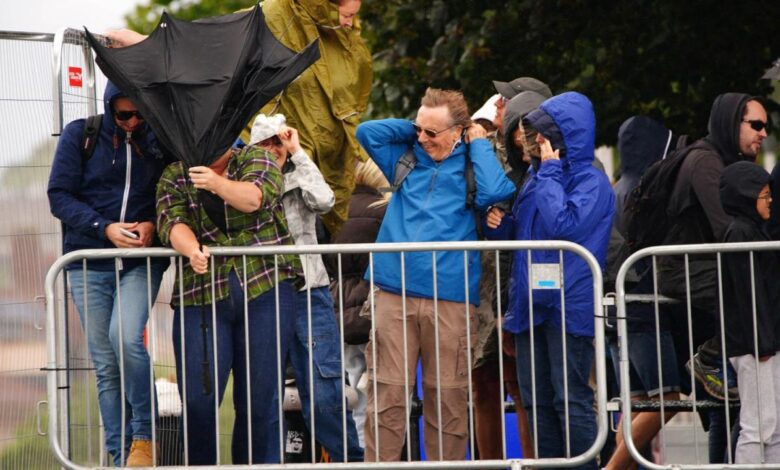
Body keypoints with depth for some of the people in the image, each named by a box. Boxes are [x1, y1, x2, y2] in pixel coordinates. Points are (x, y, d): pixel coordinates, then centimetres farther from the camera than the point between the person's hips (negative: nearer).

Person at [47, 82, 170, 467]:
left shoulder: (160, 140, 3)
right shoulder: (80, 135, 0)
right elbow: (59, 196, -3)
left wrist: (152, 225, -11)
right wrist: (105, 229, -15)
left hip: (141, 263, -1)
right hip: (89, 265, 1)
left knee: (126, 337, -24)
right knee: (105, 366, 2)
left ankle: (143, 435, -9)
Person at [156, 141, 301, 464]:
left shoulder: (256, 159, 10)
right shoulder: (174, 176, 14)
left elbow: (254, 198, -10)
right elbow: (172, 222, -3)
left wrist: (218, 183, -29)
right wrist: (192, 250, -24)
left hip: (265, 291, -1)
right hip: (200, 297, 1)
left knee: (260, 399, -3)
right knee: (198, 401, -7)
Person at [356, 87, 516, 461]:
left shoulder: (470, 167, 7)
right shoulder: (407, 159, 17)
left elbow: (494, 192, -12)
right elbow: (367, 132, 13)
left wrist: (478, 144, 0)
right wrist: (414, 128, 14)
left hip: (449, 298, -2)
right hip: (395, 293, 2)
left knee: (447, 398, 2)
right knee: (386, 395, -2)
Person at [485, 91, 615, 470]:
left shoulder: (591, 182, -8)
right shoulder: (536, 177, 15)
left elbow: (564, 225, -23)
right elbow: (520, 232, 25)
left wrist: (550, 172, -14)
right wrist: (499, 223, 2)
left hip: (567, 307, -8)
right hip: (531, 304, 8)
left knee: (571, 401, -7)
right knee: (538, 402, 10)